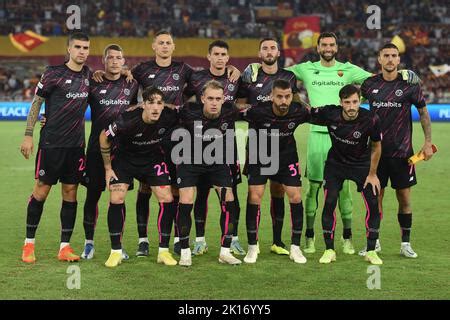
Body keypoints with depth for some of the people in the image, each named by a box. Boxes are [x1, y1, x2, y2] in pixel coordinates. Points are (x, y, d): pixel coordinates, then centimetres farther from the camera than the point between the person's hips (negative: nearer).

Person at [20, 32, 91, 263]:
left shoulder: (88, 74, 9)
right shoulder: (54, 73, -5)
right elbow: (36, 103, -1)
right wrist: (28, 135, -6)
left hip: (76, 144, 4)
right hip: (51, 142, -4)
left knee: (70, 192, 4)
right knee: (41, 190, 0)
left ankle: (65, 247, 10)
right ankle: (29, 244, 12)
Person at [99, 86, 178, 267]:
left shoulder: (169, 117, -25)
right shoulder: (127, 120, -32)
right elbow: (104, 137, -14)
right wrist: (108, 168, -8)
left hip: (153, 159, 2)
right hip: (125, 159, -2)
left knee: (167, 200, -8)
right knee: (116, 200, -13)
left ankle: (163, 251, 4)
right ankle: (116, 252, 0)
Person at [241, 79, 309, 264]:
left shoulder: (298, 112, -22)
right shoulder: (258, 112, -29)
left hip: (287, 158, 2)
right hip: (259, 157, -2)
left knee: (296, 198, -6)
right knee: (254, 197, -10)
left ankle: (295, 248, 8)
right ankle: (252, 247, 4)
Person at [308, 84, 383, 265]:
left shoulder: (371, 120, -24)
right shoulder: (329, 113, -23)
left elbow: (376, 147, -8)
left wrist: (372, 174, -3)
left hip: (362, 164, 0)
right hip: (335, 164, 0)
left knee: (373, 205, -9)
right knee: (329, 203, -11)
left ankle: (371, 251, 6)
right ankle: (329, 250, 2)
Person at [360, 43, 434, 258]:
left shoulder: (410, 85, -3)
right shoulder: (370, 84, 2)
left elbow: (423, 113, 4)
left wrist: (428, 142, -2)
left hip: (402, 151, -1)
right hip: (376, 150, 1)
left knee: (404, 198, 2)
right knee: (375, 197, 5)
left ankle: (405, 243, 14)